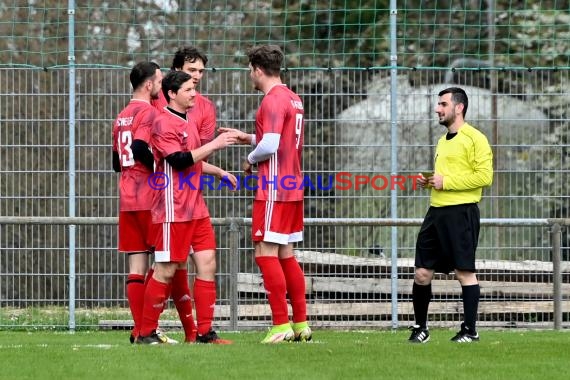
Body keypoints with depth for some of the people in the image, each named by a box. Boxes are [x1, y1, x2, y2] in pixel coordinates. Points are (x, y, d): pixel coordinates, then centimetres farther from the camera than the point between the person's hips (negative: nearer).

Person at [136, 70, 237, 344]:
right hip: (174, 210, -9)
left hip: (195, 207, 9)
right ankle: (146, 333, 2)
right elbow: (178, 160, -22)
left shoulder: (187, 123, 18)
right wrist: (213, 145, -18)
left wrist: (220, 172, 26)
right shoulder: (164, 123, -11)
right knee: (167, 269, -6)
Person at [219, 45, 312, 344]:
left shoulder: (273, 100, -15)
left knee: (266, 253, -8)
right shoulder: (293, 99, 15)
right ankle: (301, 324, 14)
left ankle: (281, 325, -11)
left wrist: (250, 159, -5)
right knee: (286, 256, 13)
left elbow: (270, 145, -23)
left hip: (273, 190, -10)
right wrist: (248, 138, 19)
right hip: (292, 188, 10)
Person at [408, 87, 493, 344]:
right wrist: (430, 182, 12)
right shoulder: (443, 141, 21)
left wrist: (446, 182, -15)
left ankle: (470, 330, 3)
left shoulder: (475, 139, -7)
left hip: (461, 212, -8)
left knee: (465, 272, -4)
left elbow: (484, 176, -16)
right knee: (422, 272, 5)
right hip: (436, 211, 8)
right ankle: (420, 327, 17)